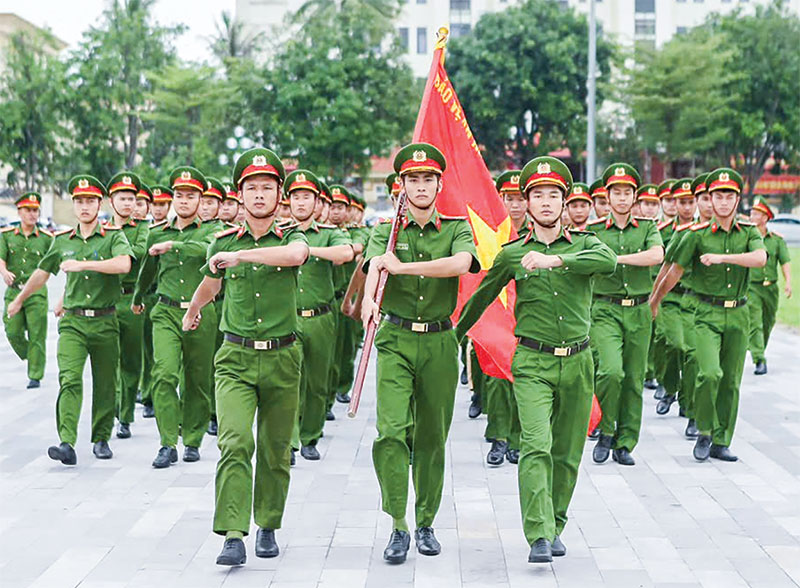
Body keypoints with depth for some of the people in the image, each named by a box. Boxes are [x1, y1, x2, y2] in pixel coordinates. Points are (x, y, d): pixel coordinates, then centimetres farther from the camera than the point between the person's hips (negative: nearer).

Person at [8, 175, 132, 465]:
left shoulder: (113, 237, -2)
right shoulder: (62, 241, 10)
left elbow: (124, 264, -23)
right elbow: (42, 272, 25)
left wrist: (82, 264, -25)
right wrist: (19, 300, 35)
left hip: (104, 321, -1)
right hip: (72, 321, 1)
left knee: (105, 384, 8)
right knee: (69, 380, -15)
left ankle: (101, 439, 24)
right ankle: (67, 444, -23)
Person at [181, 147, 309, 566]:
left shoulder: (290, 236, -1)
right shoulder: (223, 242, 5)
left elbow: (296, 254, -29)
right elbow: (211, 282, 27)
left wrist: (241, 255, -26)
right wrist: (193, 312, 43)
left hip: (282, 357, 0)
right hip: (236, 357, 0)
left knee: (275, 450, 9)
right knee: (235, 442, -16)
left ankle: (267, 528, 27)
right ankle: (233, 536, -19)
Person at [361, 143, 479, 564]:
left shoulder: (457, 230, 8)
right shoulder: (385, 232, 8)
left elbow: (461, 263, -16)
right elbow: (374, 265, -15)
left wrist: (402, 266, -20)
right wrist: (369, 297, -37)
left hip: (439, 343, 1)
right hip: (395, 339, -1)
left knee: (432, 437, 7)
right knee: (391, 430, -15)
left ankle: (426, 523, 21)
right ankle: (398, 526, -8)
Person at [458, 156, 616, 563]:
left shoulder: (583, 244, 4)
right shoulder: (512, 253, 4)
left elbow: (608, 261, -20)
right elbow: (482, 296, 18)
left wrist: (555, 259, -30)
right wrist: (454, 335, 25)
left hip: (577, 363, 2)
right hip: (533, 364, -2)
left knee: (567, 454, 10)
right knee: (536, 447, -17)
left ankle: (554, 526, 27)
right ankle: (538, 537, -20)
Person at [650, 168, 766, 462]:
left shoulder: (749, 232, 4)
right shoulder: (697, 234, -2)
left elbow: (760, 258, -16)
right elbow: (674, 272, 4)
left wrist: (721, 256, -24)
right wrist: (653, 302, 10)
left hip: (738, 314, 3)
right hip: (707, 314, -3)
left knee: (731, 380, 6)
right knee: (710, 373, -19)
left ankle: (721, 443, 16)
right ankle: (705, 432, 2)